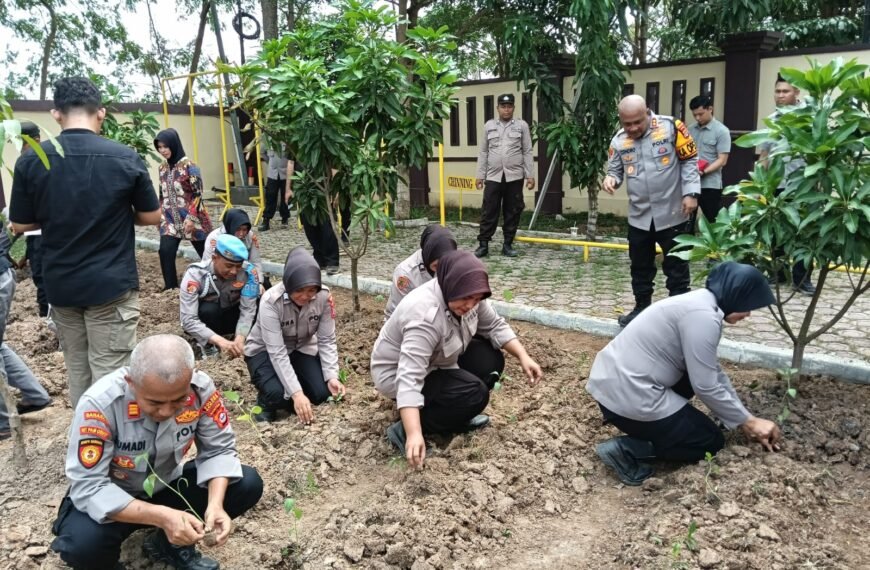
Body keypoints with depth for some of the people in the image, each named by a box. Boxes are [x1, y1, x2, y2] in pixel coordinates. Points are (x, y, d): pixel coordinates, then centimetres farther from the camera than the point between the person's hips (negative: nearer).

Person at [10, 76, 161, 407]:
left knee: (77, 372, 17)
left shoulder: (31, 161, -5)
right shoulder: (126, 158, -10)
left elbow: (20, 225, 3)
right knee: (109, 375, 2)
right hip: (111, 284, -3)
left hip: (60, 285, 3)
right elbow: (152, 217, -1)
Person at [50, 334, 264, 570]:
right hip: (112, 498, -3)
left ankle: (171, 544, 7)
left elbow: (218, 449, -13)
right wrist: (161, 516, -40)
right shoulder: (99, 403, -31)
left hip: (167, 486, 3)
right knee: (82, 544, -35)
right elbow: (88, 487, -30)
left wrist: (215, 503, -31)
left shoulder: (200, 387, -23)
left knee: (248, 484, -16)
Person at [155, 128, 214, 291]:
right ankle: (171, 287, 1)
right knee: (165, 251, -10)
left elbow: (198, 194, -13)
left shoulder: (189, 166, -11)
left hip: (191, 218, -5)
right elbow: (162, 195, 17)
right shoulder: (163, 168, 8)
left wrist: (191, 218, -19)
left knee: (206, 252, 7)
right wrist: (160, 215, 13)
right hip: (170, 218, 5)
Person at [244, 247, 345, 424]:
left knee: (322, 393, -17)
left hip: (302, 349, 3)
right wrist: (296, 393, -41)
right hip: (265, 351, -3)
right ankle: (266, 403, 7)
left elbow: (327, 341, -15)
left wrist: (332, 376, -29)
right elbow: (277, 352, -34)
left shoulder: (324, 296, -23)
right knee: (278, 394, -30)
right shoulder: (271, 301, -32)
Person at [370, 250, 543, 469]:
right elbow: (409, 378, -41)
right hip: (397, 374, -8)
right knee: (474, 393, -22)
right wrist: (414, 434, -49)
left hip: (436, 364, 8)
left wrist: (523, 356, -14)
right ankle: (404, 430, -14)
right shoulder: (424, 316, -36)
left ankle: (455, 415, 5)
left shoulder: (463, 295, -13)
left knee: (490, 360, -6)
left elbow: (495, 326, -1)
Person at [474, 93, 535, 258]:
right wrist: (480, 175, 4)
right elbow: (483, 152, 9)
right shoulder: (489, 125, 9)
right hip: (493, 176, 1)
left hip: (514, 176, 0)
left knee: (512, 212, 4)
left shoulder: (522, 125, 5)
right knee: (489, 211, -1)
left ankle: (508, 244, 12)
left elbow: (527, 152, 3)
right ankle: (483, 244, 4)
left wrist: (530, 175, -3)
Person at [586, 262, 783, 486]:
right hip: (627, 396, -9)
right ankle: (627, 449, -4)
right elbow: (707, 386, -15)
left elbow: (713, 373, 18)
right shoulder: (703, 316, -18)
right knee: (712, 442, 10)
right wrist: (747, 421, 0)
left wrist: (746, 420, 17)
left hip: (610, 380, 9)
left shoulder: (700, 303, 13)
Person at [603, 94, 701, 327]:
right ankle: (642, 307, 32)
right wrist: (610, 178, -12)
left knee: (676, 266, 6)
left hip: (673, 214, -4)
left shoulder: (671, 127, -10)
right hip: (639, 217, 4)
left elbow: (689, 161, -5)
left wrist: (691, 193, -13)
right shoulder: (619, 140, 1)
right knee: (640, 266, 15)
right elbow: (615, 170, 11)